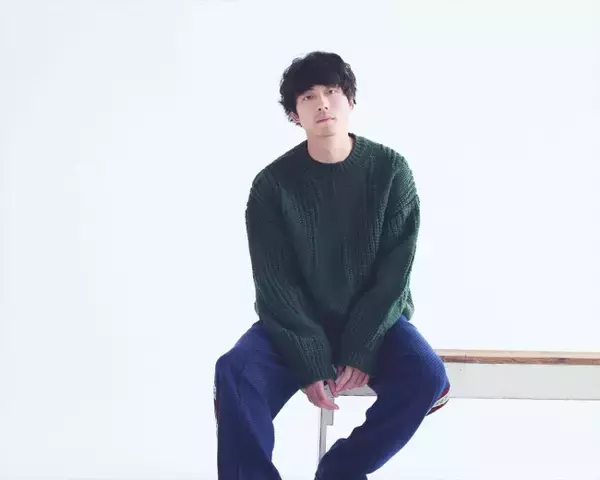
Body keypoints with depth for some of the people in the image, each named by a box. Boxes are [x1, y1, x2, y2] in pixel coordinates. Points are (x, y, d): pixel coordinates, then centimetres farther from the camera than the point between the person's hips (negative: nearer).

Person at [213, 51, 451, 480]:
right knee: (234, 371, -28)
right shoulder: (273, 184, -8)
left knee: (426, 376, -28)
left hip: (375, 320, 1)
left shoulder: (391, 170, -7)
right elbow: (277, 283, -10)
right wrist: (311, 362, -20)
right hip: (298, 323, 0)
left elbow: (395, 271, -9)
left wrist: (360, 351, -18)